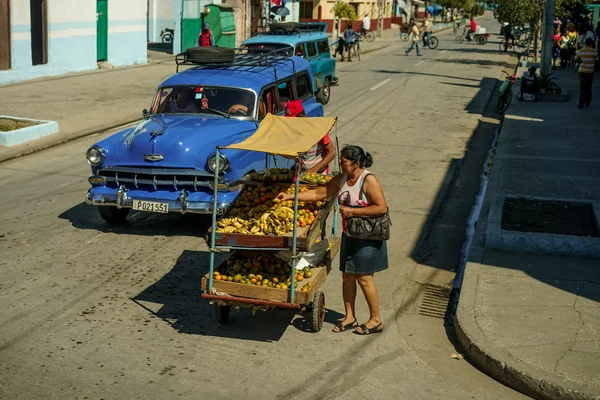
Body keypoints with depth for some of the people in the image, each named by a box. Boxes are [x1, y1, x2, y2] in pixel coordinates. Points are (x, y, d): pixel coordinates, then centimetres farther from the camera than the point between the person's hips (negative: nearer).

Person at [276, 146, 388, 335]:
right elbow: (319, 193, 8)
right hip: (349, 235, 8)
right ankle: (350, 317, 21)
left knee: (364, 278, -3)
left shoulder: (368, 180, -18)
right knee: (347, 276, 10)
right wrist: (291, 196, 0)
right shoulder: (341, 179, 5)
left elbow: (382, 208, -22)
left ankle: (376, 320, 10)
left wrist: (352, 211, -21)